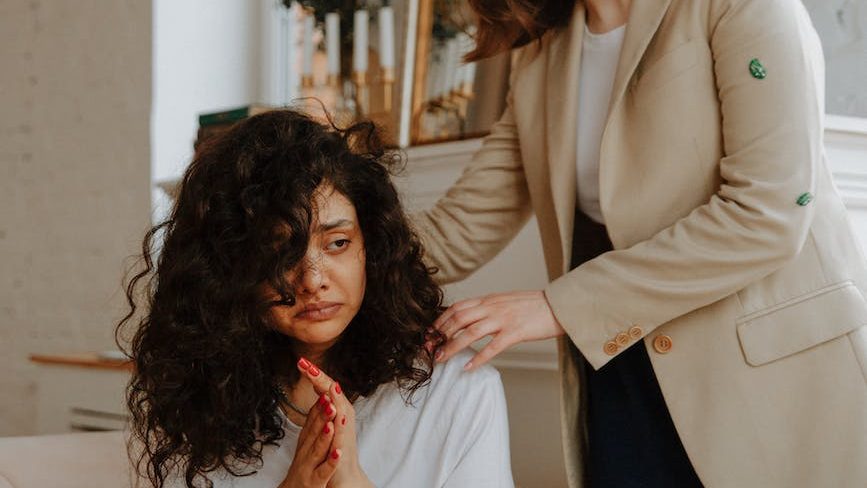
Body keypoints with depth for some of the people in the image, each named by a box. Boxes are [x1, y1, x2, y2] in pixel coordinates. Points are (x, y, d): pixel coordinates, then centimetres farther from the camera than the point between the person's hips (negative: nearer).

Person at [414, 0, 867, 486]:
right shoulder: (540, 54, 8)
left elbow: (768, 215, -21)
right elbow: (464, 226, 7)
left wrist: (562, 305, -21)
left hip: (779, 372, -5)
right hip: (622, 380, 5)